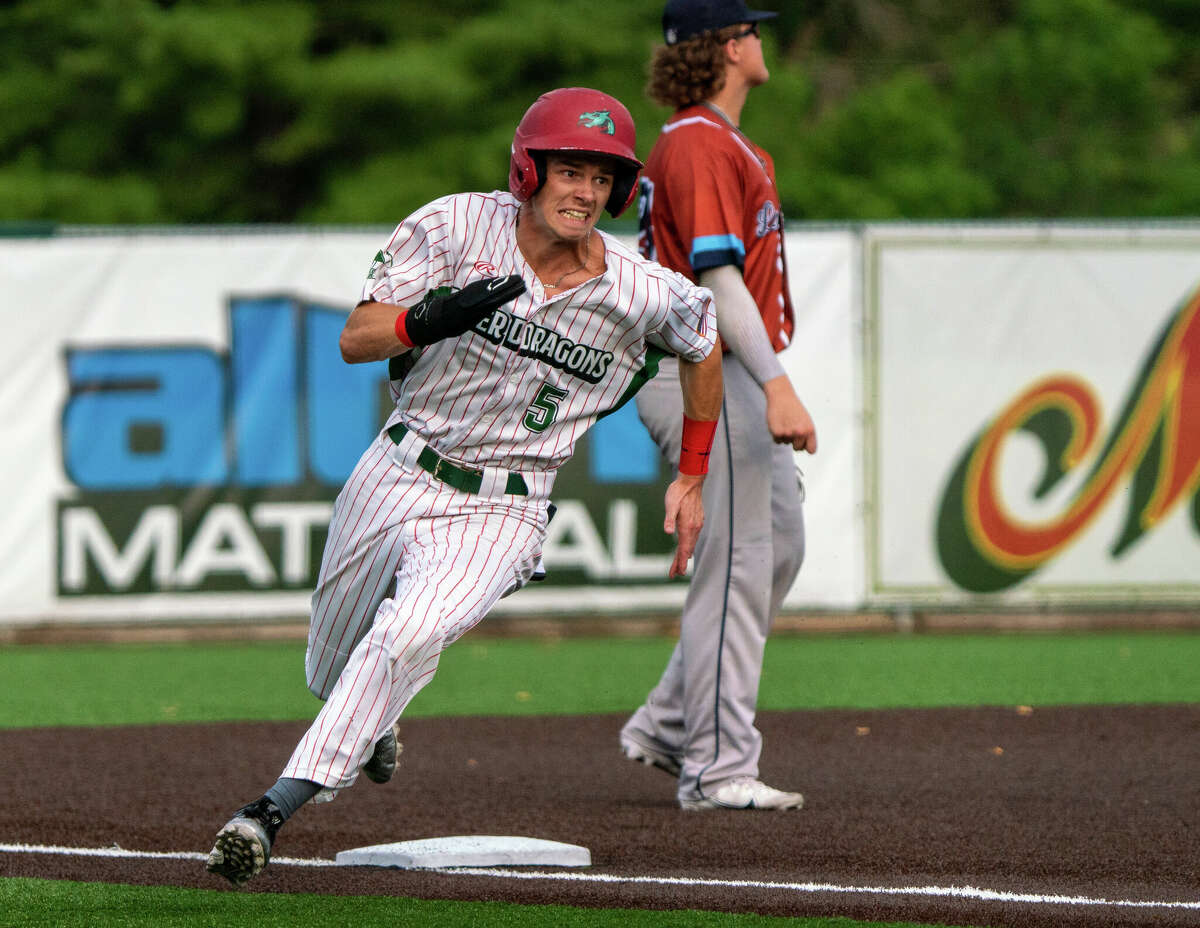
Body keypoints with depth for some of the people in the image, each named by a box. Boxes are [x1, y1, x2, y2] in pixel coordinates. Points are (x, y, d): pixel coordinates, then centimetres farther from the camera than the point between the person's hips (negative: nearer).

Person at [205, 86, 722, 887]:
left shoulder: (644, 296, -11)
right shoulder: (458, 227, -11)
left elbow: (704, 344, 12)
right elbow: (356, 340, -13)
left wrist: (692, 478, 15)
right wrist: (431, 319, -34)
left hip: (499, 516, -2)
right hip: (396, 480, 3)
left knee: (407, 638, -30)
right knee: (332, 670, 18)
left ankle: (275, 810, -32)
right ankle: (371, 725, 56)